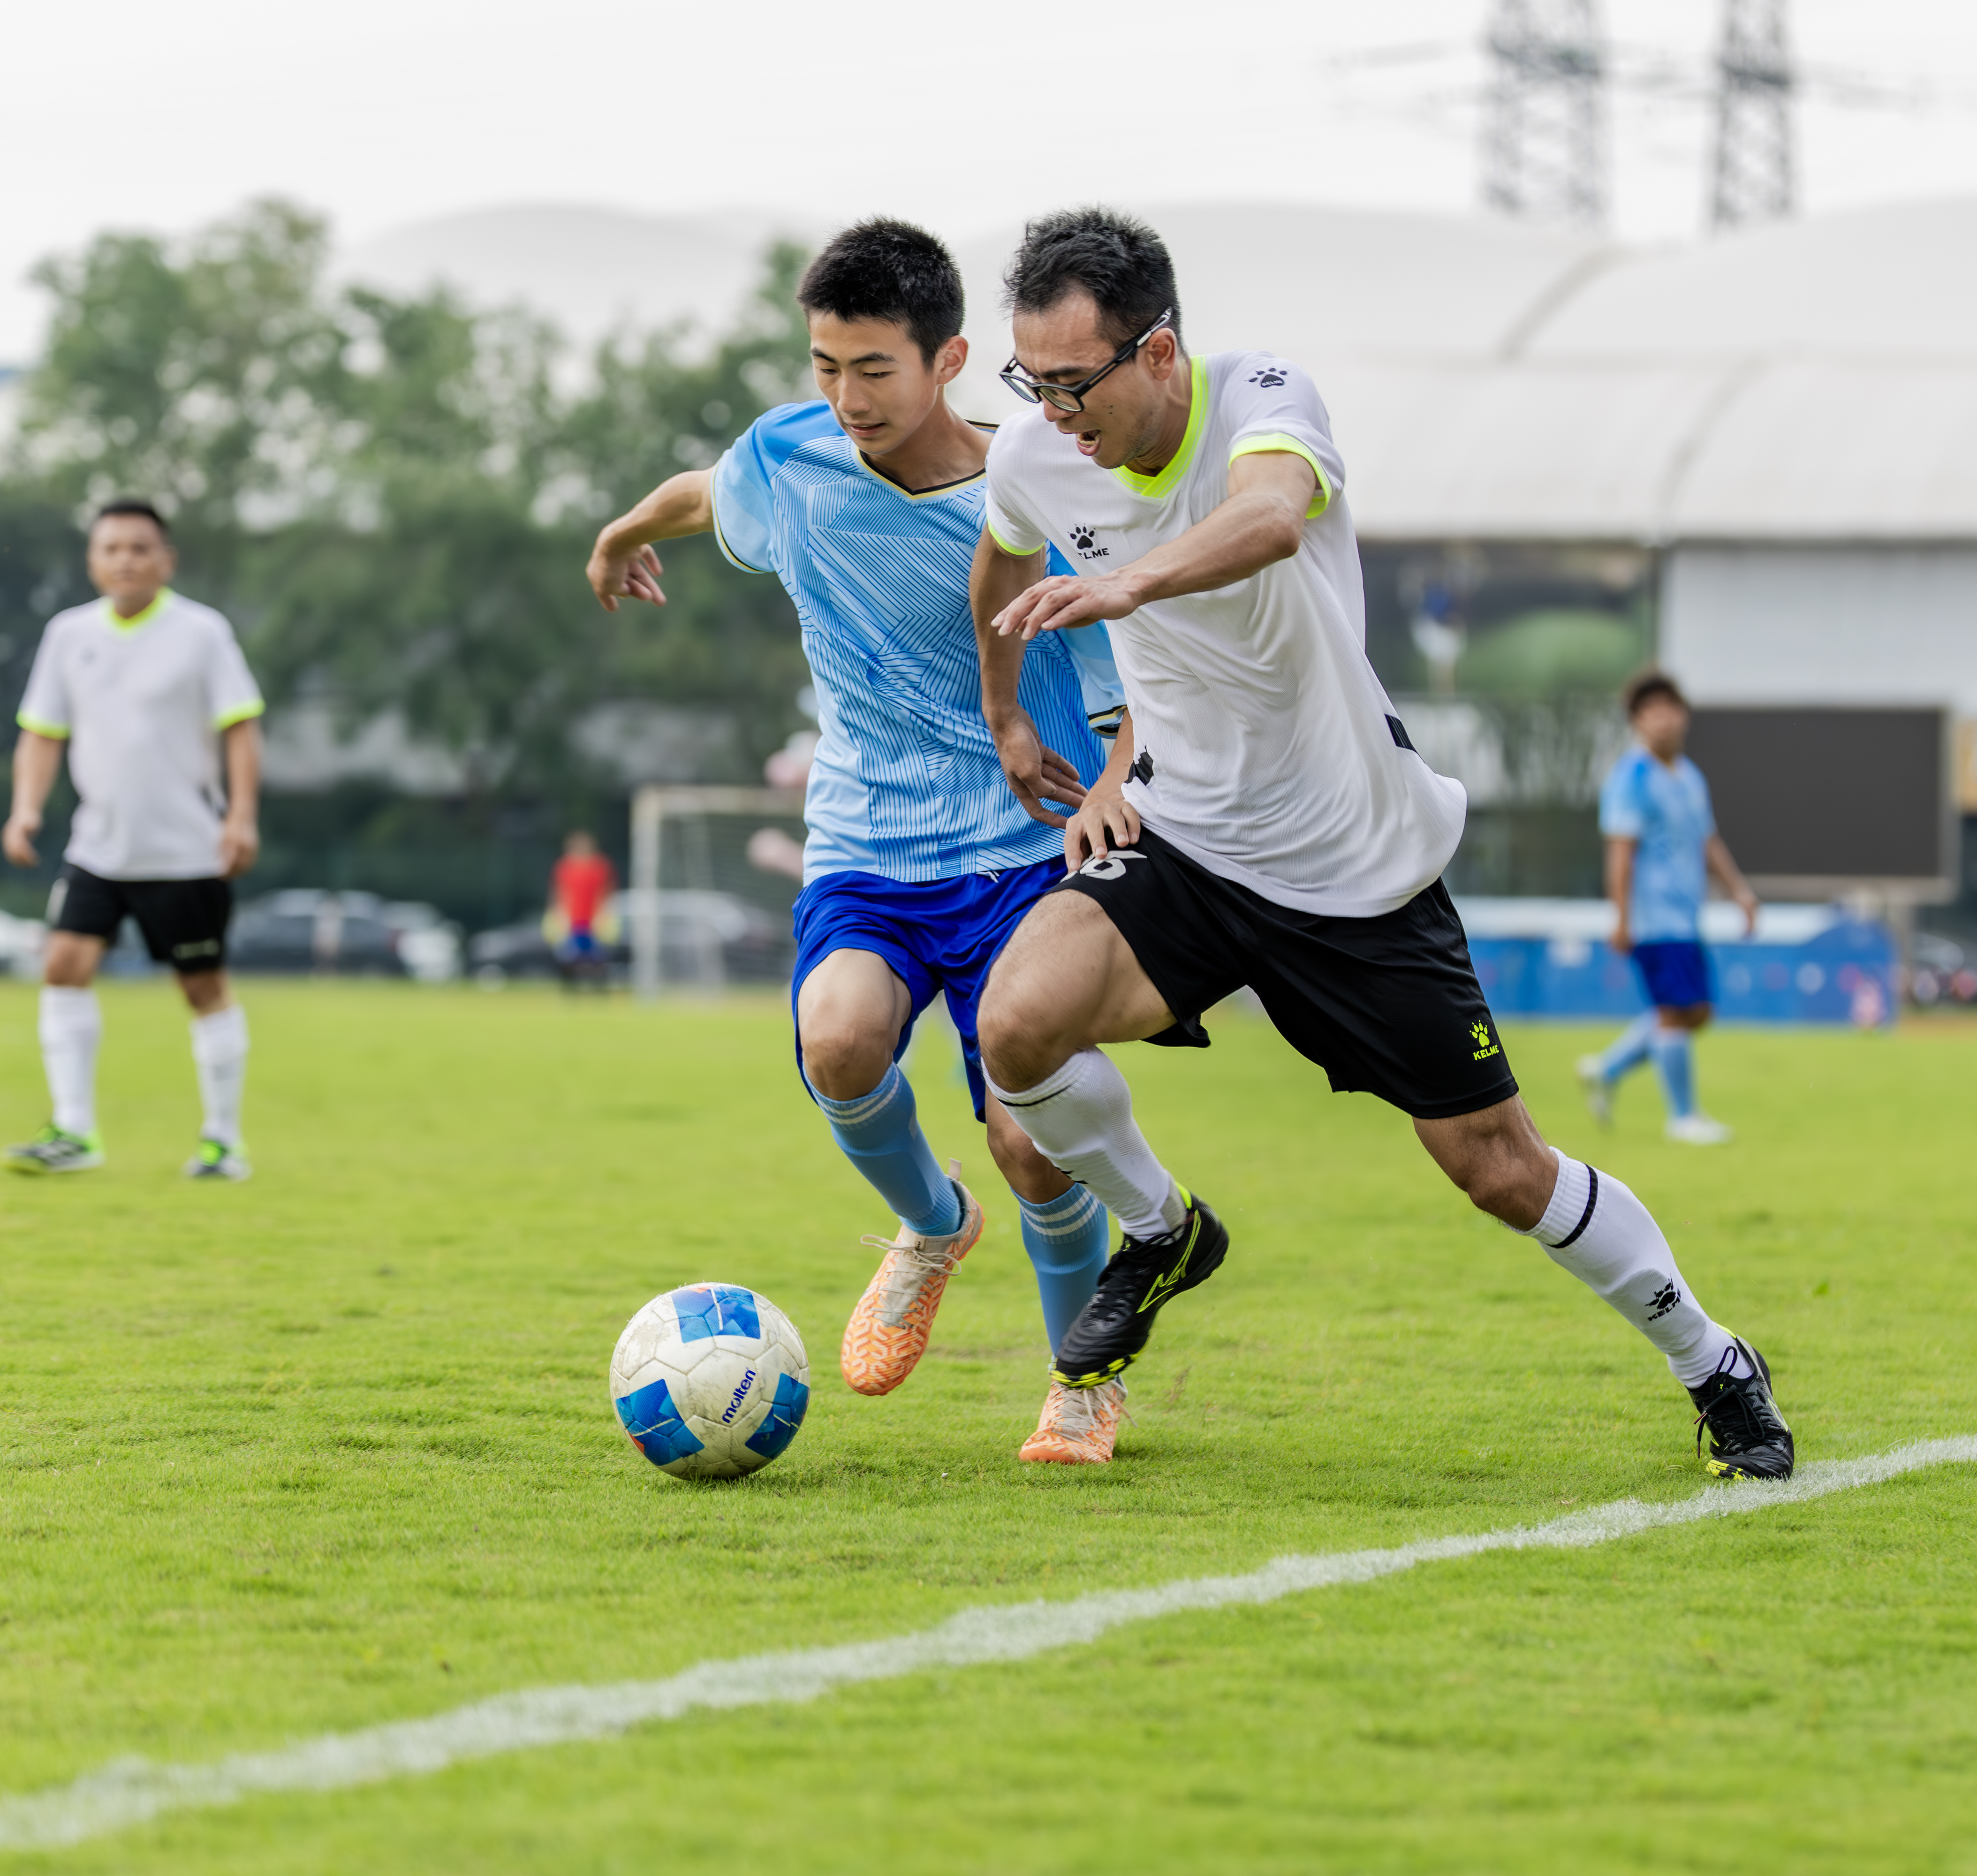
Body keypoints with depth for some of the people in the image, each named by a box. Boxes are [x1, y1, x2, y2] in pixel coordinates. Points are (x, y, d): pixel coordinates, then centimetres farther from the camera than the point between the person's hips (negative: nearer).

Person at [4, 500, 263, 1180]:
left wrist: (242, 816, -15)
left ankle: (223, 1139, 13)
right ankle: (74, 1132, -8)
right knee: (65, 965, -11)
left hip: (188, 851, -3)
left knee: (205, 988, 2)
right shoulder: (70, 634, 7)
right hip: (97, 847, 3)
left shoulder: (200, 632, -5)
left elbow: (240, 729, -5)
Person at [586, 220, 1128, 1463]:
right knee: (840, 1038, -30)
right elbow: (701, 495, 23)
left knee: (1033, 1146, -15)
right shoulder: (787, 462, -3)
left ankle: (1082, 1378, 17)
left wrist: (1110, 785, -17)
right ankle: (931, 1227, 6)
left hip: (1018, 854, -2)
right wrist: (622, 537, 43)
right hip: (861, 855, 2)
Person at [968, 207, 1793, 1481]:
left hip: (1360, 867, -3)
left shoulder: (1265, 397, -22)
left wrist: (1125, 582, -65)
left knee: (1500, 1169, 3)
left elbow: (1269, 516, -47)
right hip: (1180, 842, 3)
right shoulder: (1034, 459, -8)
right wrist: (1004, 715, 24)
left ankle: (1715, 1369, 27)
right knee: (1019, 1020, -25)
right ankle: (1161, 1233, 5)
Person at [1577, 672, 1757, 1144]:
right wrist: (1622, 918, -20)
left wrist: (1739, 890, 15)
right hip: (1653, 916, -9)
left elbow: (1708, 843, 25)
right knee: (1678, 1011, -8)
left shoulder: (1689, 777, 17)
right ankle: (1683, 1117, 1)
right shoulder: (1632, 778, -11)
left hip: (1685, 916, 9)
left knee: (1696, 1012, 9)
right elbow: (1621, 851, -15)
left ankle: (1606, 1070, 20)